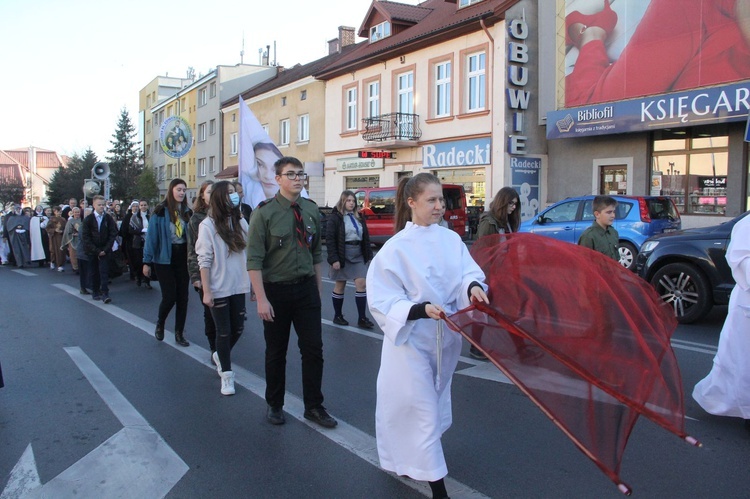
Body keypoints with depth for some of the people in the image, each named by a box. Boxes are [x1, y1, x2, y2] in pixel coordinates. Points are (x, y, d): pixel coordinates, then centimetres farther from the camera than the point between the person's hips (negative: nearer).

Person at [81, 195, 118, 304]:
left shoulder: (109, 218, -2)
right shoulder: (88, 219, -2)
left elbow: (113, 234, -2)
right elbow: (85, 237, -3)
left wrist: (105, 249, -9)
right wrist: (96, 250, -10)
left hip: (104, 251, -1)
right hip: (92, 251, 1)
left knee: (104, 272, -7)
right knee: (94, 272, 8)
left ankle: (105, 293, -9)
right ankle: (95, 292, 20)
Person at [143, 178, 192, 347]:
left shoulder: (188, 212, 4)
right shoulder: (160, 211, -8)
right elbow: (151, 236, -7)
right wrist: (147, 262, -8)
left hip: (183, 258, 4)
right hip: (165, 259, -4)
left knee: (182, 297, 6)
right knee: (169, 296, -5)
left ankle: (179, 334, 18)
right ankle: (160, 324, 26)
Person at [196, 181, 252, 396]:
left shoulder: (241, 222, 2)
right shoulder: (208, 225, -11)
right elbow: (204, 261, -11)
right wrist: (206, 291, -14)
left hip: (238, 286, 4)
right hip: (219, 288, -4)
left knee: (238, 327, 13)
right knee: (224, 331, 6)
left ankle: (220, 355, 42)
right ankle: (226, 374, 23)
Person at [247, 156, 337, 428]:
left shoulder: (311, 210, 3)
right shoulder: (264, 213, -10)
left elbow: (316, 253, 10)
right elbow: (254, 259, -13)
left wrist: (318, 288, 10)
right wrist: (261, 299, -17)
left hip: (306, 288, 3)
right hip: (276, 290, -3)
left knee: (313, 348, 4)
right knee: (276, 352, 11)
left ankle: (314, 406, 21)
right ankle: (274, 405, 31)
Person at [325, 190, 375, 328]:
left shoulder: (358, 218, 12)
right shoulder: (335, 218, -7)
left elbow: (366, 238, 14)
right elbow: (330, 239, -12)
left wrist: (368, 255, 7)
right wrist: (334, 259, -18)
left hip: (358, 256, 5)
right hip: (342, 256, -5)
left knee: (361, 284, -2)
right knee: (340, 286, 6)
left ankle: (362, 318, 3)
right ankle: (337, 316, 21)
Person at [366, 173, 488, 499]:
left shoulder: (451, 239, 1)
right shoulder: (396, 248, -14)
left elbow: (467, 271, -7)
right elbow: (383, 301, -16)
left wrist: (473, 287, -30)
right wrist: (421, 309, -31)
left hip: (446, 336, 6)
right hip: (411, 337, -5)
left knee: (432, 405, 22)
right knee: (423, 410, -1)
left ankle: (411, 458, 48)